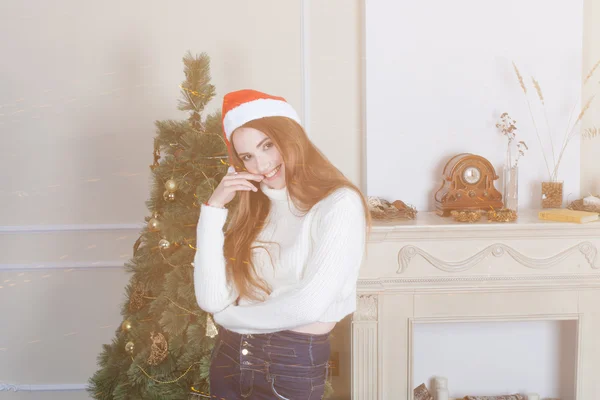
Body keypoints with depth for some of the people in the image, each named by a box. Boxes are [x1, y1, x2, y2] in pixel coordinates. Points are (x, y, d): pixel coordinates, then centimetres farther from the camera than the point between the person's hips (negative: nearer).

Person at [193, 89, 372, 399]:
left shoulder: (339, 204, -13)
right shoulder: (253, 210, 5)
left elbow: (310, 304, -22)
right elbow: (211, 299, -4)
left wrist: (230, 316, -6)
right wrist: (214, 207, -9)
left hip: (293, 366, -5)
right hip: (229, 358, 6)